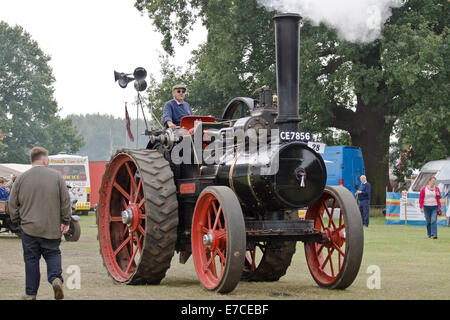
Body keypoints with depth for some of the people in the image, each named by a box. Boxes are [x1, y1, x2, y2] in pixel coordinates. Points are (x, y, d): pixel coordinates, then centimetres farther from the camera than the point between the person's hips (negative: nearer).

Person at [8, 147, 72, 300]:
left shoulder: (21, 178, 0)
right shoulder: (56, 176, -1)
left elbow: (13, 204, 3)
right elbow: (65, 201, 0)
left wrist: (18, 221, 16)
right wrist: (65, 221, 7)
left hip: (29, 228, 0)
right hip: (52, 228, 0)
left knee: (31, 259, 8)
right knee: (53, 254, 12)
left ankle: (30, 294, 11)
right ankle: (56, 278, -14)